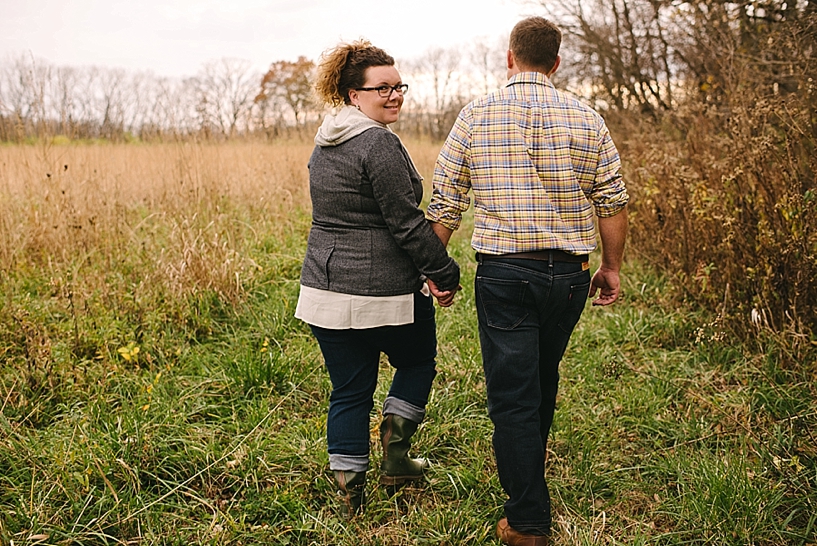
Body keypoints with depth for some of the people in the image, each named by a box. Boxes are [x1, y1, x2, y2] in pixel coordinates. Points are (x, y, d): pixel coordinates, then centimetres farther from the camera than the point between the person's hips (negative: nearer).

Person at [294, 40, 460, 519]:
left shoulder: (324, 144, 12)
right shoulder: (380, 145, -16)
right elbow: (407, 223, -18)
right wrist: (445, 273, -7)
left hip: (324, 285, 7)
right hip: (383, 290, -7)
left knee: (349, 389, 13)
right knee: (417, 361, 20)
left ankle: (350, 488, 18)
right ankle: (395, 451, 15)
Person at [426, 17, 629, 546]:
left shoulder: (476, 115, -1)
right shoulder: (586, 120, 3)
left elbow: (445, 204, 0)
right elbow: (614, 202, 3)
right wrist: (612, 267, 15)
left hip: (502, 273, -3)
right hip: (569, 272, 3)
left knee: (512, 393, 3)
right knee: (544, 374, 25)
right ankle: (532, 459, 49)